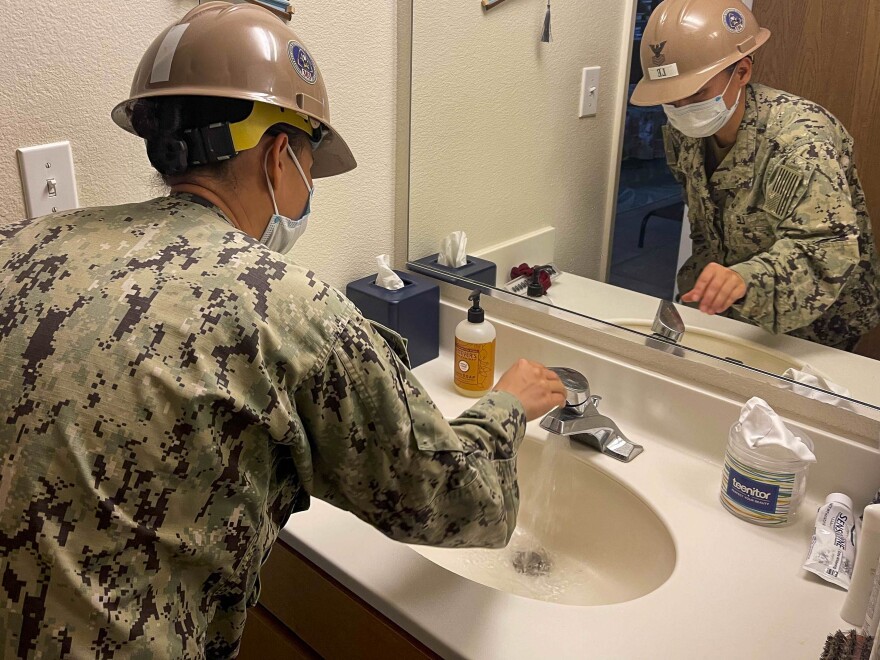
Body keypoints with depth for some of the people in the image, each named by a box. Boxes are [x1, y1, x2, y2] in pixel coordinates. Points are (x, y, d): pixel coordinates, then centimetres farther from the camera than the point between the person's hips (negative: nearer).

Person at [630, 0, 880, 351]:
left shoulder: (800, 138, -27)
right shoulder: (685, 130, -6)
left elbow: (826, 251, -39)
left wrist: (747, 280, -56)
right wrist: (707, 286, 10)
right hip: (730, 315, 5)